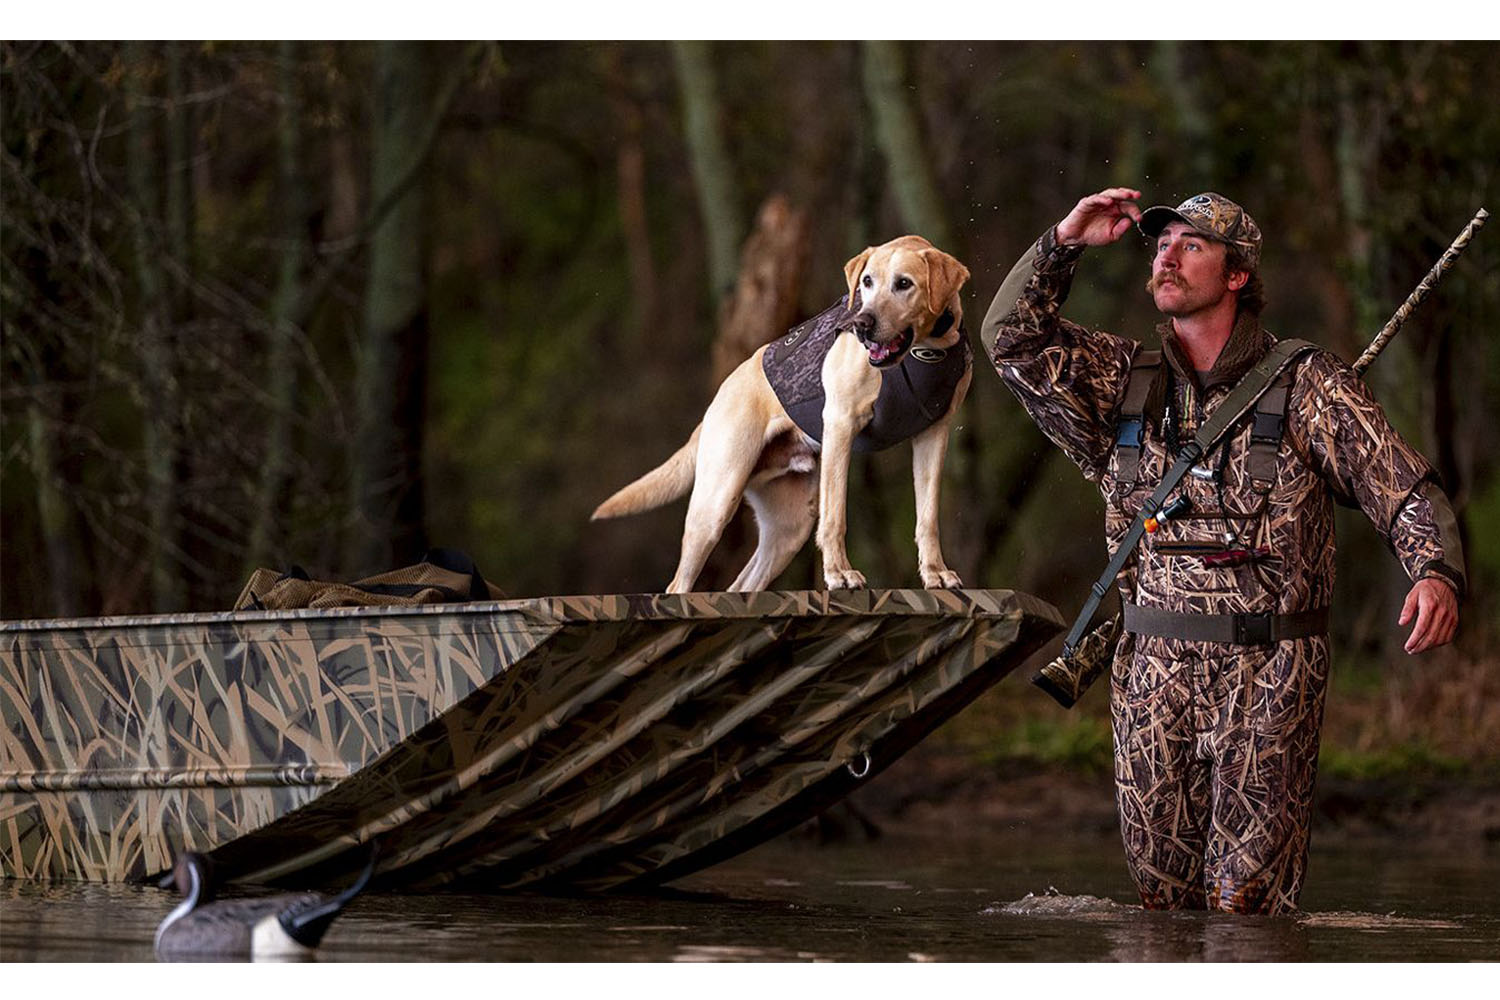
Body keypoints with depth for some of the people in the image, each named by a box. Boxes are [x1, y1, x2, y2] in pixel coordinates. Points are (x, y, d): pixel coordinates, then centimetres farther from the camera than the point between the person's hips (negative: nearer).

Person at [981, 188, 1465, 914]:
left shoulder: (1308, 388, -1)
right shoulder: (1124, 382, 12)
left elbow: (1409, 495, -6)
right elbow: (1013, 336, 10)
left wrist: (1437, 575, -26)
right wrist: (1065, 241, 0)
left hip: (1268, 673, -4)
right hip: (1154, 670, 4)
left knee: (1246, 904, -7)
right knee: (1160, 893, 7)